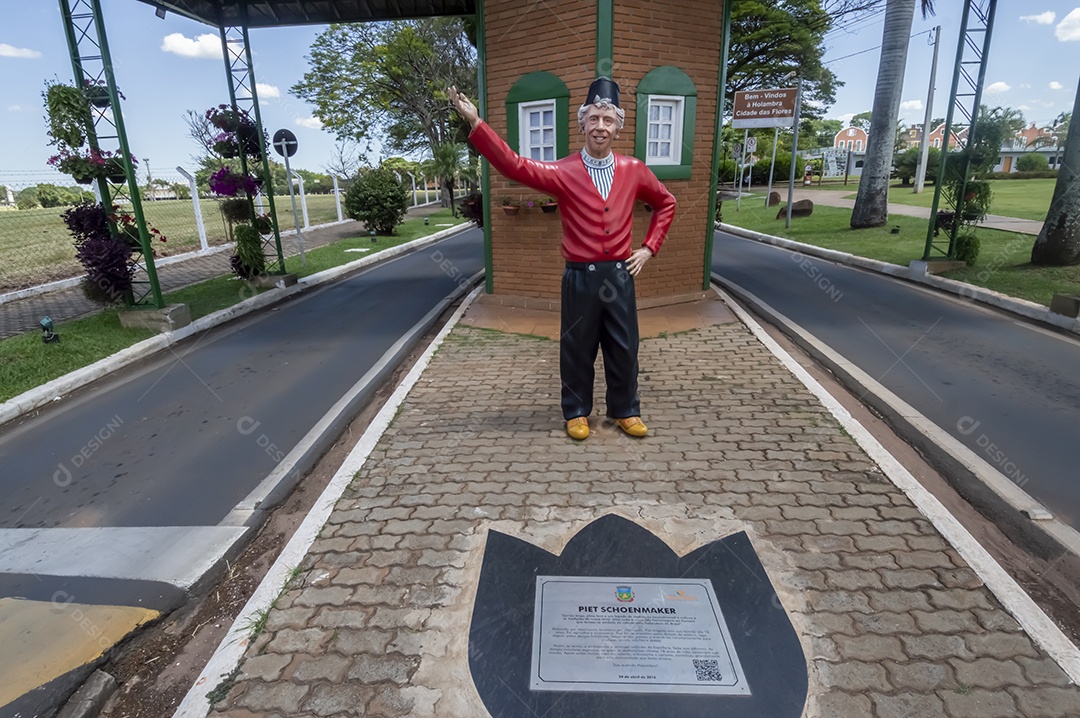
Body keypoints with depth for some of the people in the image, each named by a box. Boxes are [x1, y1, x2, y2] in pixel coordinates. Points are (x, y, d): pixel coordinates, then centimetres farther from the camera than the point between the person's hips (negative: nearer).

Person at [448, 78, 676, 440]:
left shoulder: (634, 170, 3)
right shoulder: (563, 171, -5)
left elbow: (666, 203, 18)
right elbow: (515, 165, -17)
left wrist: (649, 247, 8)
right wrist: (475, 122, -26)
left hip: (620, 275, 2)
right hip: (580, 277, -2)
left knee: (624, 348, 11)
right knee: (577, 349, 8)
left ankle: (626, 411, 29)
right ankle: (576, 412, 27)